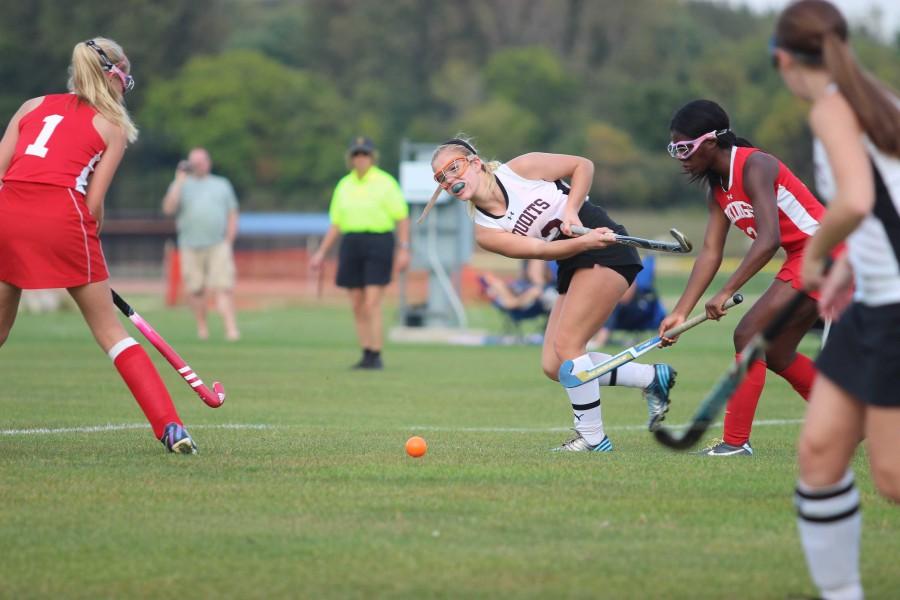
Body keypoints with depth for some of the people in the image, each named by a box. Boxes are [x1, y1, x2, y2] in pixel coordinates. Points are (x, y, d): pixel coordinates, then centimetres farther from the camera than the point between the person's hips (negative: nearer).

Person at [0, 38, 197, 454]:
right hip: (62, 213, -3)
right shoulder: (113, 126, 14)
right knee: (109, 330, 5)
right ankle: (170, 427, 0)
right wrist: (90, 245, 19)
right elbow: (94, 201, 5)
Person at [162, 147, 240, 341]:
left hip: (218, 246, -1)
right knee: (195, 290, 0)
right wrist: (180, 181, -5)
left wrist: (228, 243, 3)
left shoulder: (222, 185, 17)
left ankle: (231, 328, -20)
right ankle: (202, 328, 13)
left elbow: (232, 215, 15)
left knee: (223, 287, -12)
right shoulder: (181, 185, 13)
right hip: (190, 248, 1)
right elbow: (168, 209, -4)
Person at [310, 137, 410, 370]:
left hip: (379, 243, -5)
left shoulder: (385, 182, -2)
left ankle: (376, 357, -8)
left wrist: (404, 249, -11)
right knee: (358, 307, 4)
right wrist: (321, 253, 9)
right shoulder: (344, 185, 12)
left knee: (372, 305, -12)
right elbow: (335, 225, 16)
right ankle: (367, 356, 11)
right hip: (351, 245, 5)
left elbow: (402, 218, -2)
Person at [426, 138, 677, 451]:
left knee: (566, 345, -16)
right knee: (553, 366, 1)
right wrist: (584, 241, -31)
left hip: (607, 251, -7)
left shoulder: (522, 169, -12)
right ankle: (653, 377, 13)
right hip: (573, 265, 7)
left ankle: (593, 437, -7)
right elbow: (539, 249, -15)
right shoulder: (485, 233, -3)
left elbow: (583, 165, -1)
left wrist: (571, 210, -16)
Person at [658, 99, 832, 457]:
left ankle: (736, 442, -13)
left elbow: (769, 239, -29)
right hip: (801, 259, 10)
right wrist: (681, 312, -2)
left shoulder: (753, 167, -20)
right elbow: (710, 253, 5)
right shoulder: (717, 188, 8)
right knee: (775, 354, 16)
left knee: (748, 336, -15)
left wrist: (727, 293, -29)